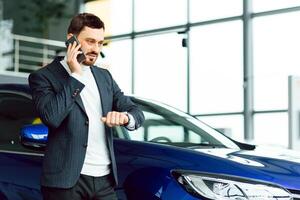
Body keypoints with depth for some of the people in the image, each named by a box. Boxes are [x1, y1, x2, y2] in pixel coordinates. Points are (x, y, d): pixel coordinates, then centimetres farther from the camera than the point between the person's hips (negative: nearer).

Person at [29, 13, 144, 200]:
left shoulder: (104, 76, 15)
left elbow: (136, 112, 11)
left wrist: (125, 117, -13)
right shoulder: (43, 77, -3)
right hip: (67, 180, -5)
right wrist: (75, 76, -13)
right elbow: (51, 117, -18)